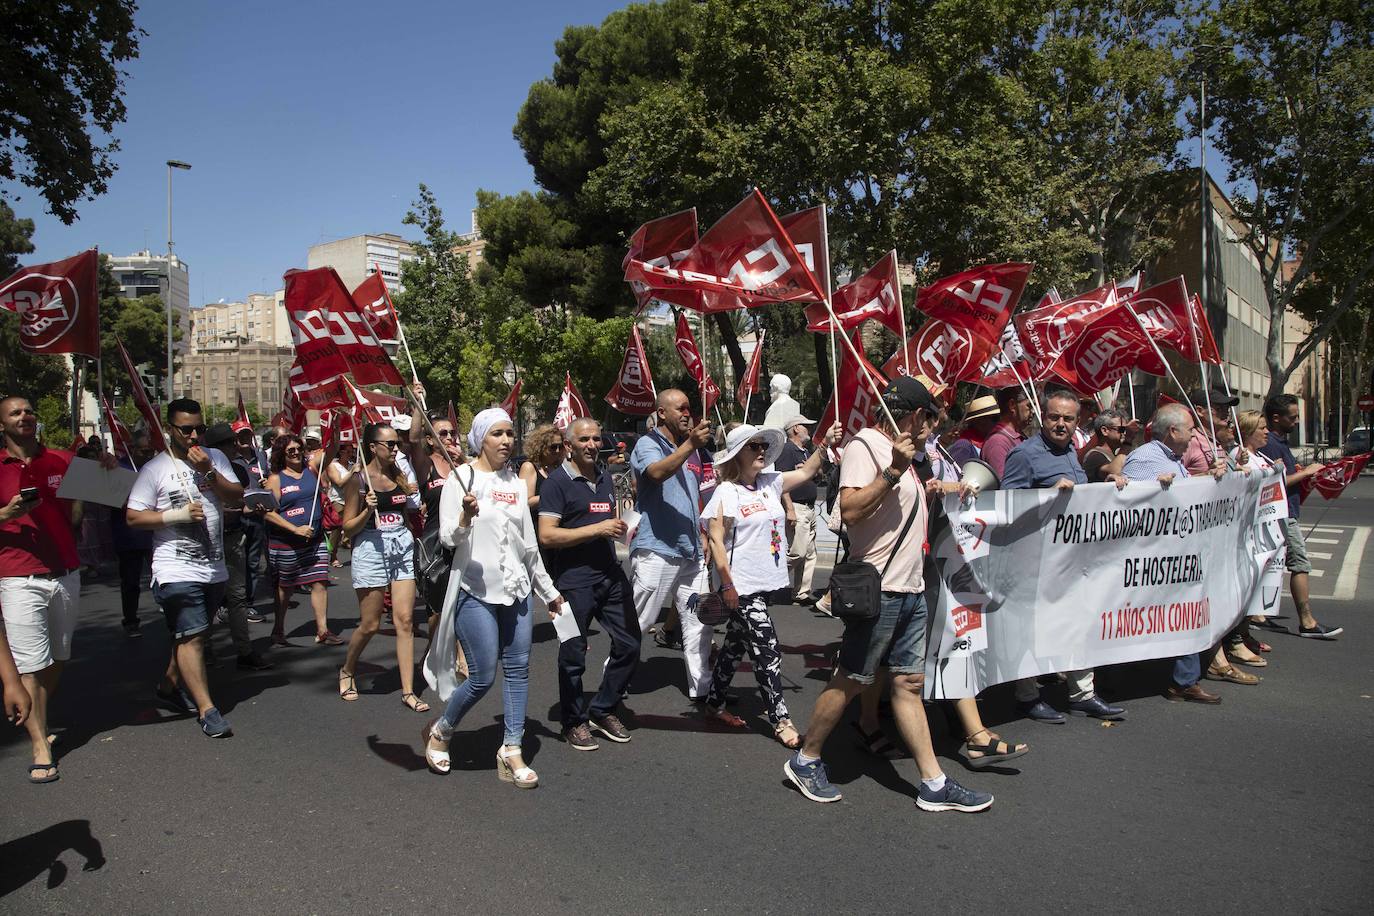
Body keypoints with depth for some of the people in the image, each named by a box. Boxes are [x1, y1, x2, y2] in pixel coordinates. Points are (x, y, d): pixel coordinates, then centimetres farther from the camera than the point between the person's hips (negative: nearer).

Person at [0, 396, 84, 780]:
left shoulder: (63, 460, 9)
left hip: (66, 573, 4)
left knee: (58, 658, 12)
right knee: (31, 665, -5)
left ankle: (38, 720, 31)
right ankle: (41, 748, 0)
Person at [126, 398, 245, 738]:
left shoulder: (215, 457, 8)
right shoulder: (155, 468, -4)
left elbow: (237, 497, 1)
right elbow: (133, 516, -6)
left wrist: (209, 472, -12)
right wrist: (176, 515, -18)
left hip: (214, 567, 5)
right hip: (177, 570, -5)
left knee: (189, 634, 19)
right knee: (192, 636, -9)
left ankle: (170, 685, 38)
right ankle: (207, 709, -6)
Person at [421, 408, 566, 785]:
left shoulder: (517, 483, 11)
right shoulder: (461, 478, -5)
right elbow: (448, 538, -10)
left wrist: (549, 591, 22)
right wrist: (466, 517, -31)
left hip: (516, 590, 6)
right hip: (476, 592, -5)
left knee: (518, 668, 3)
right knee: (483, 677, -5)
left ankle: (511, 752, 14)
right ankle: (440, 731, 21)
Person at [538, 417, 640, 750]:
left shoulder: (606, 477, 14)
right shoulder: (557, 481, -8)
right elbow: (546, 536, -18)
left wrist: (623, 526, 10)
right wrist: (598, 529, -19)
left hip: (611, 575, 7)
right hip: (574, 581, -7)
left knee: (629, 645, 9)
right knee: (573, 655, 4)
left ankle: (603, 710, 27)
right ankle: (574, 721, 23)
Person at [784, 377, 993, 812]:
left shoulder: (898, 451, 17)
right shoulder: (865, 446, -12)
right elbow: (850, 510, -25)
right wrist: (893, 472, -28)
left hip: (911, 590, 9)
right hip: (878, 590, -9)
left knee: (909, 683, 10)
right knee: (849, 681, 0)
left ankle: (934, 784, 14)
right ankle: (805, 761, 16)